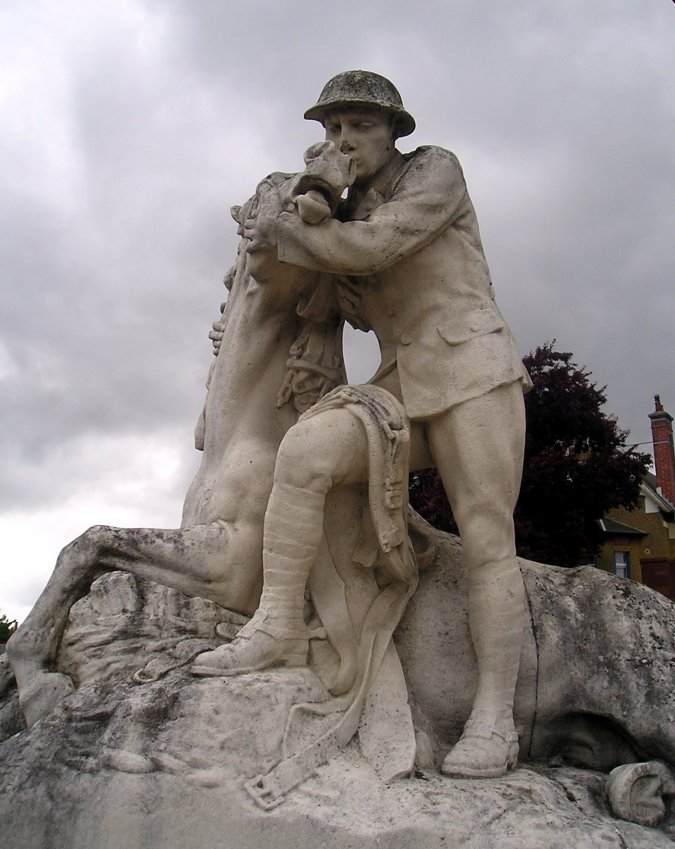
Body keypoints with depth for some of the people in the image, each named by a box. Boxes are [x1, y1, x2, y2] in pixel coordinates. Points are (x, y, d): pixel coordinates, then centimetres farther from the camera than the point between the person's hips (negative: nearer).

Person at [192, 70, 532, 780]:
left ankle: (493, 720, -3)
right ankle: (279, 626, -19)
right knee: (306, 448, -23)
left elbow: (376, 246, -16)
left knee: (486, 543, -11)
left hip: (473, 375, -5)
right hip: (402, 391, 5)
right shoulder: (351, 215, 19)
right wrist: (305, 245, 13)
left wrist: (283, 234, -4)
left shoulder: (437, 169, 1)